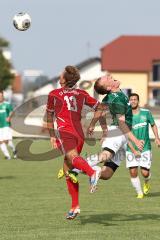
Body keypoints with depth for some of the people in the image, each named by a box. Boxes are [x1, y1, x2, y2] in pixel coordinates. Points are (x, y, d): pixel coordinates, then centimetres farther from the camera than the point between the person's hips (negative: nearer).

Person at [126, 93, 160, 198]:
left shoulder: (146, 113, -2)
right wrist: (133, 150, -14)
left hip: (145, 148, 0)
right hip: (131, 149, 0)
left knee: (145, 172, -7)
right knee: (133, 172, -8)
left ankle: (147, 182, 30)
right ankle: (139, 193, 10)